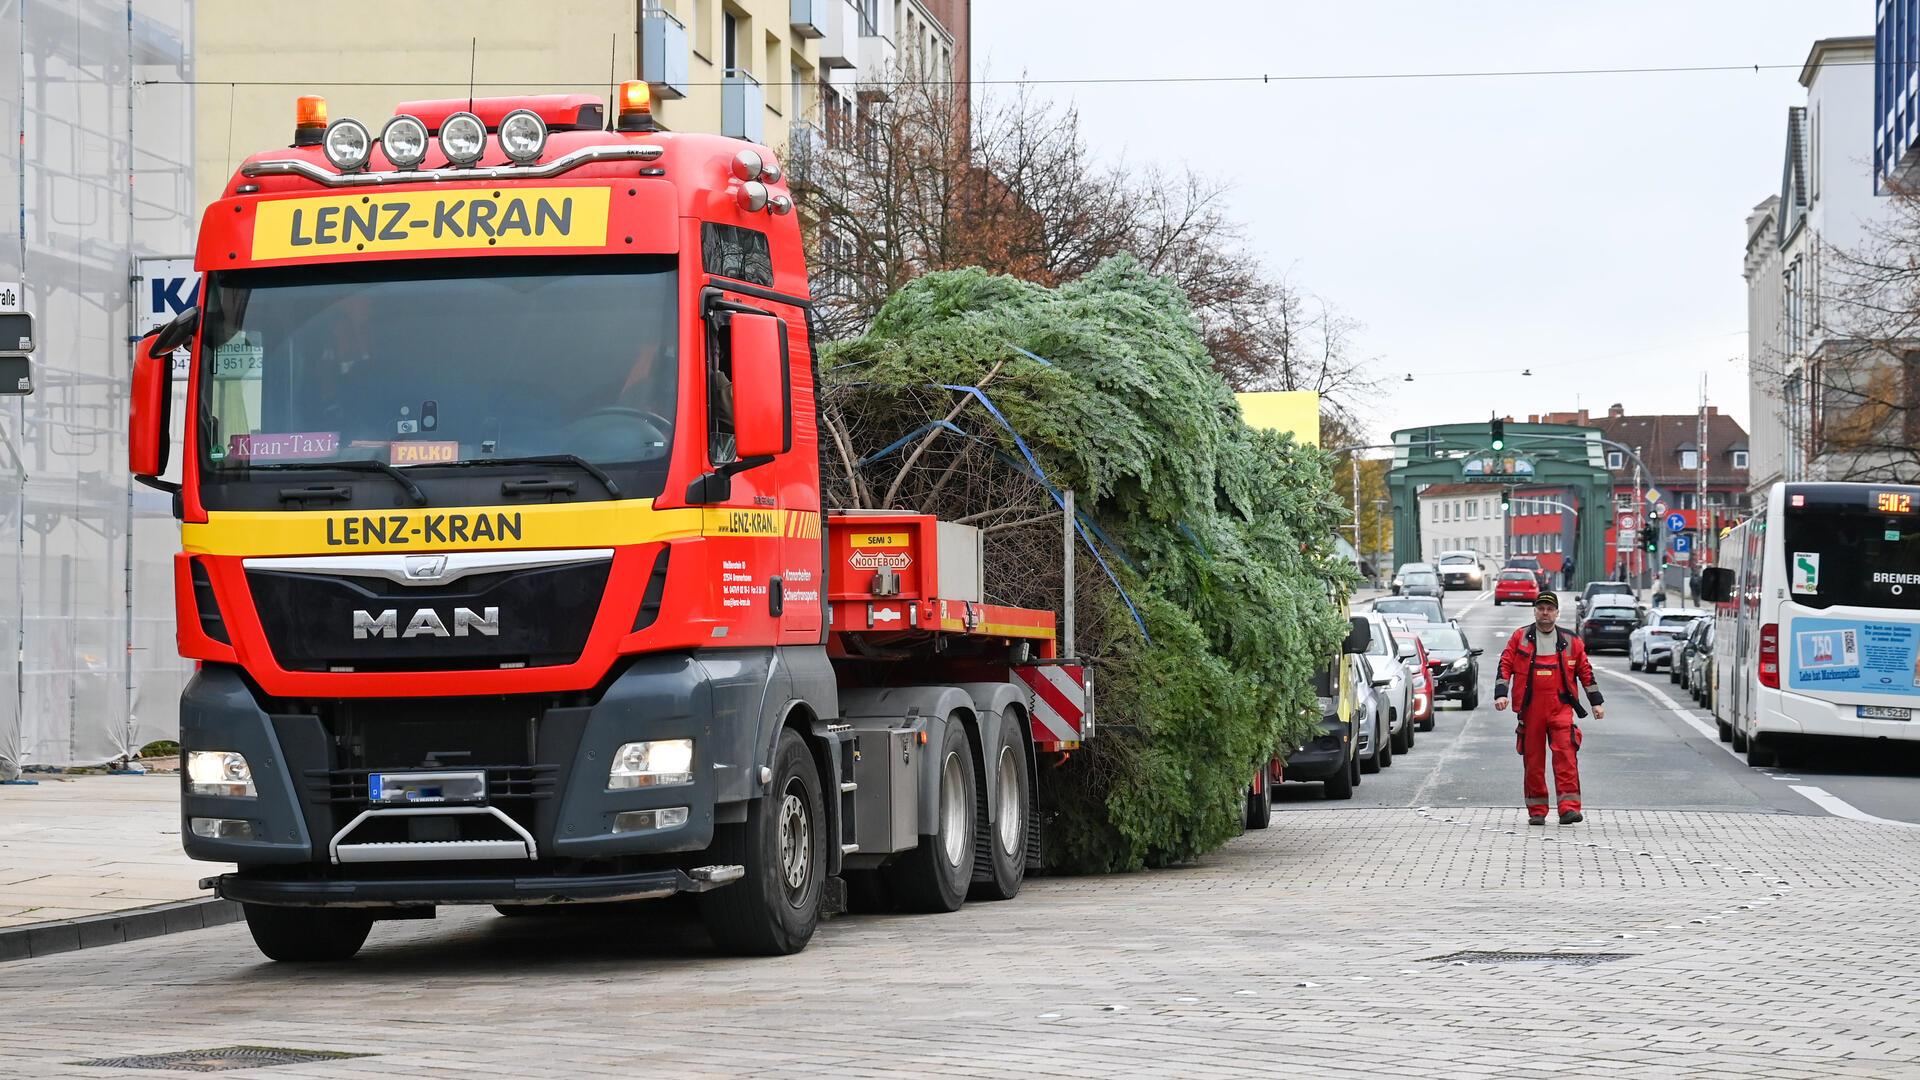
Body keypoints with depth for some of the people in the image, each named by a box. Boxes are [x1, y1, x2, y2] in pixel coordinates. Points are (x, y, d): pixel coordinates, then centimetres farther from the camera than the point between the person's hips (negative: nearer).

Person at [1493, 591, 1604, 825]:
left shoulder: (1571, 642, 11)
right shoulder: (1520, 637, 8)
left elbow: (1585, 672, 17)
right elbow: (1505, 665, 4)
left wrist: (1596, 702, 15)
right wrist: (1501, 694, -9)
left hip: (1561, 707, 0)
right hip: (1530, 707, 0)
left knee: (1566, 754, -14)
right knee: (1533, 759, 4)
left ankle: (1568, 808, -18)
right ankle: (1536, 811, 12)